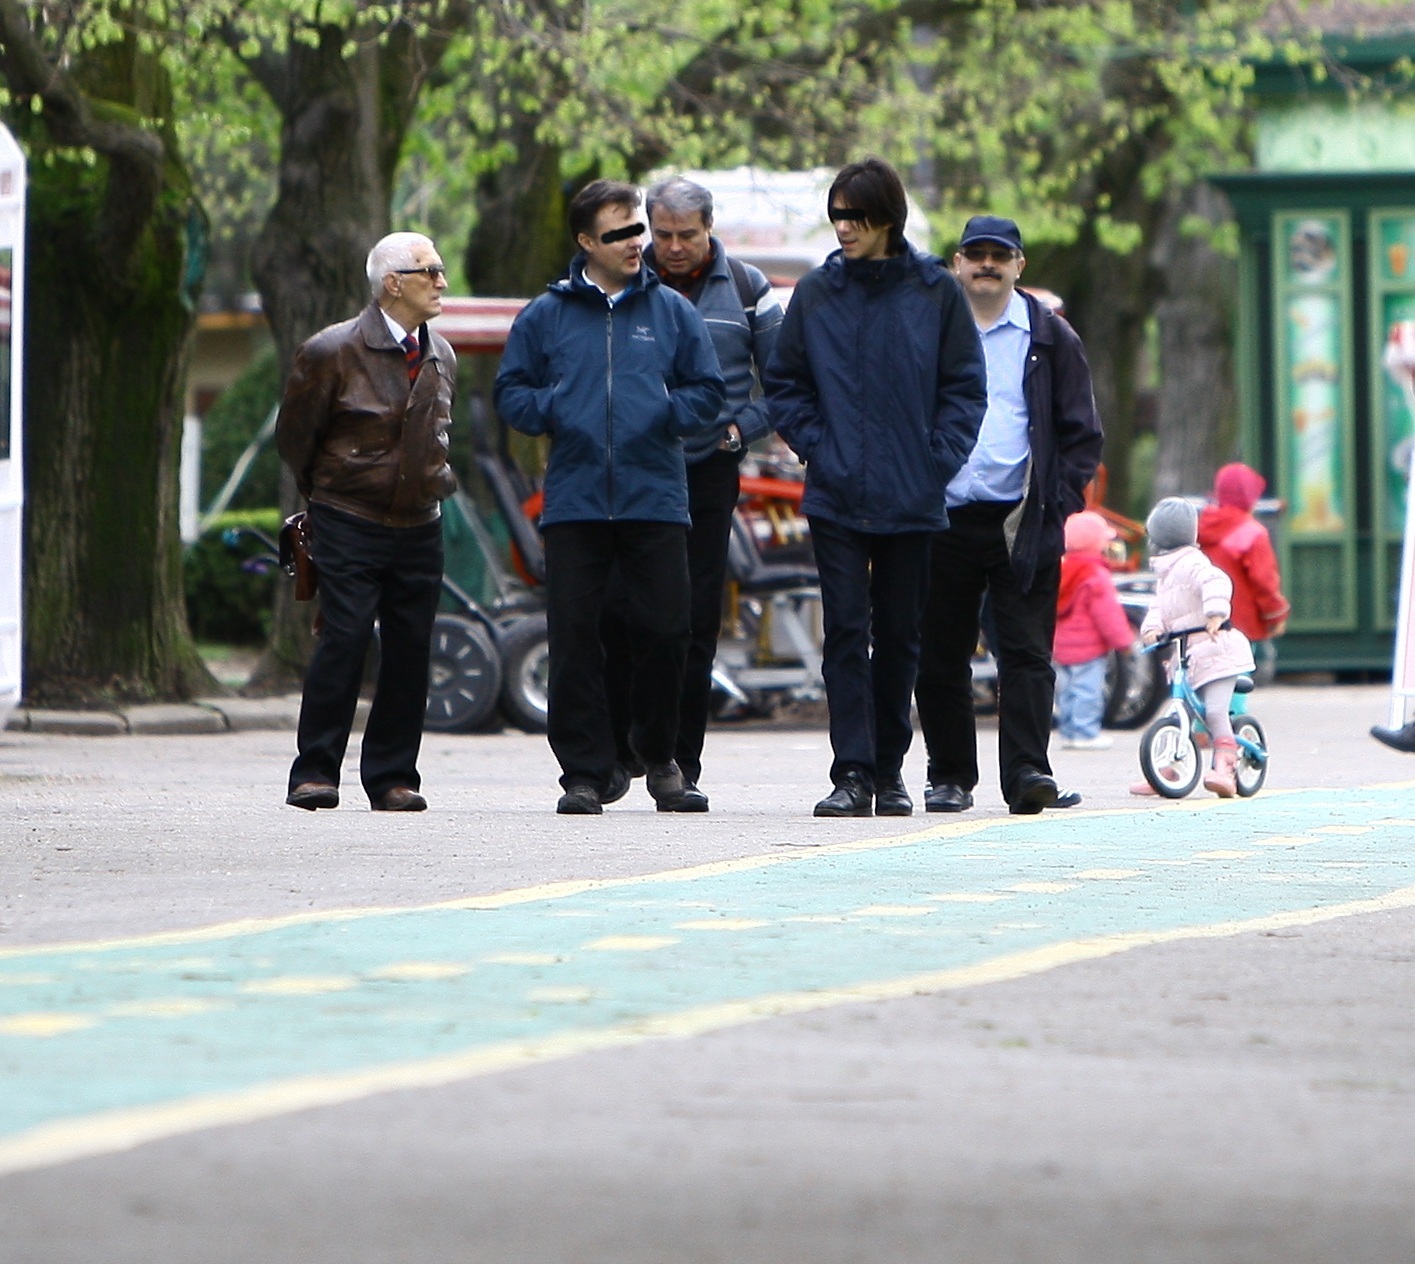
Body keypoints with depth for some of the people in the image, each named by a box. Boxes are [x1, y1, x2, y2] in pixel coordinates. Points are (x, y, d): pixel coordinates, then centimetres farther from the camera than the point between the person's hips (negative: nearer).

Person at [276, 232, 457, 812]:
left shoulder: (440, 357, 12)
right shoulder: (332, 351, -7)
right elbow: (294, 436, 3)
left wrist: (434, 482, 15)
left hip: (418, 526, 5)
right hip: (348, 527, -5)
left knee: (410, 651, 2)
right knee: (343, 640, -12)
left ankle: (392, 776, 9)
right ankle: (315, 773, -6)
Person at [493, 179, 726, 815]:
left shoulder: (673, 312, 10)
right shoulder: (546, 315, 9)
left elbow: (707, 393, 11)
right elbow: (511, 392, 12)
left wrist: (664, 411, -6)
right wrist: (554, 412, -6)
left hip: (655, 498, 0)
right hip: (574, 499, 0)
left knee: (664, 630, -2)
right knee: (574, 637, -2)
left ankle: (659, 754, 20)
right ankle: (585, 770, 4)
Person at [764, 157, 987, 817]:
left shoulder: (935, 292, 0)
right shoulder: (816, 292, 4)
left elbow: (964, 389, 4)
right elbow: (784, 384, 10)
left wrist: (937, 461, -6)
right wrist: (816, 447, -3)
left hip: (911, 499, 0)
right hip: (836, 499, 0)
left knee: (899, 635, 8)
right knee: (846, 631, -7)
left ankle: (889, 770, 18)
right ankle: (852, 774, -9)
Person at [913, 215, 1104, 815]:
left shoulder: (1050, 338, 8)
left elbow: (1082, 433, 9)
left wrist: (1058, 501, -3)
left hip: (1022, 523, -1)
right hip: (943, 521, 1)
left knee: (1027, 654, -7)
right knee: (941, 657, 4)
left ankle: (1027, 769, -10)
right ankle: (950, 777, 12)